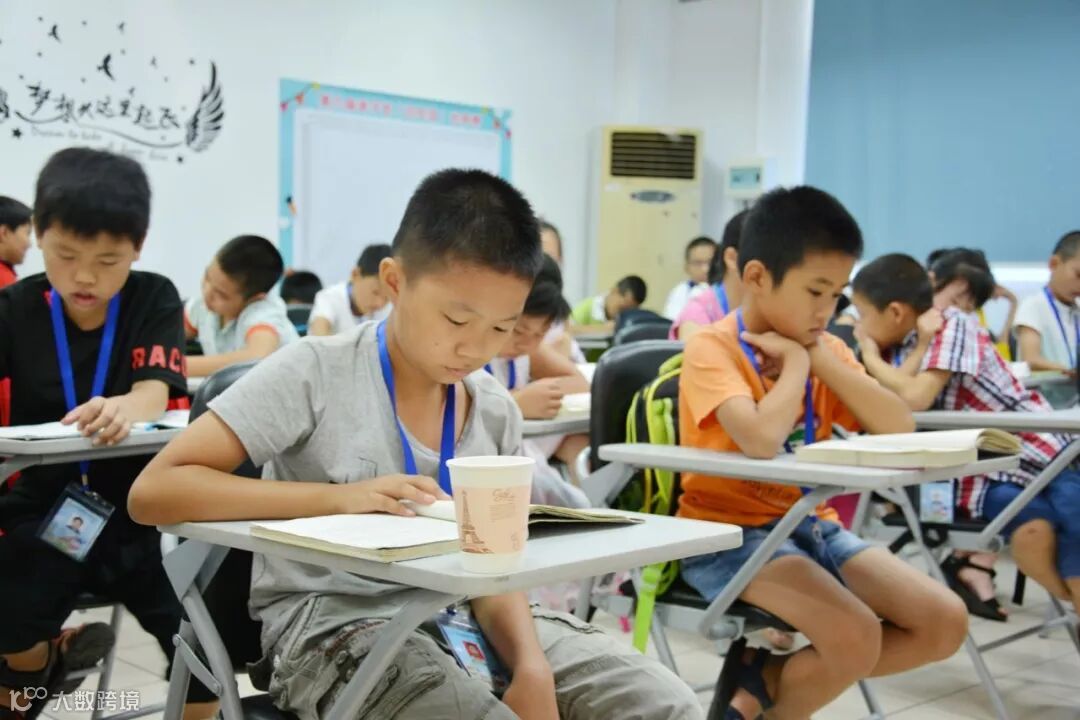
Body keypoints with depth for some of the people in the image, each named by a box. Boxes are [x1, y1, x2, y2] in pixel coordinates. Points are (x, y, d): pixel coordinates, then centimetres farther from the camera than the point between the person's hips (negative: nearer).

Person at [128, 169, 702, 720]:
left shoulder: (496, 411, 4)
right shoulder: (315, 373, -11)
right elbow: (152, 493, -16)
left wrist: (531, 668, -14)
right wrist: (336, 496, -25)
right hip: (330, 620, -5)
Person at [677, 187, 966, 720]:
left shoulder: (823, 349, 6)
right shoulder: (712, 348, -14)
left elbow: (900, 429, -7)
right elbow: (761, 440, -33)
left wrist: (820, 356, -12)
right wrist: (796, 362, -16)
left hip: (810, 524, 8)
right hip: (730, 531, -7)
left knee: (945, 622, -5)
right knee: (855, 637, -28)